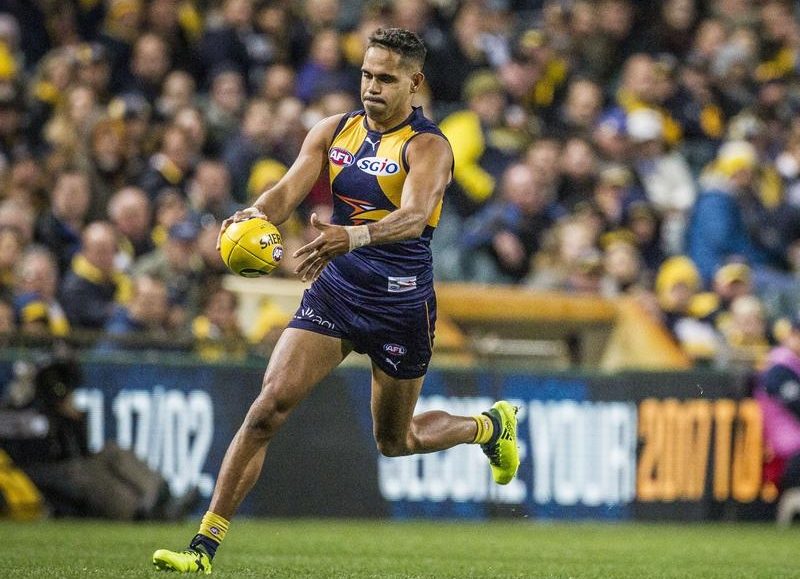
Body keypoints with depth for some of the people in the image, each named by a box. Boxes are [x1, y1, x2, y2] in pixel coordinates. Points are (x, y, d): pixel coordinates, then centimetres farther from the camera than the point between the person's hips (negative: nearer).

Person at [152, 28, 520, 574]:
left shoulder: (427, 146, -14)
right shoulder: (334, 132, 2)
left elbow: (413, 217, -31)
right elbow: (290, 190, -8)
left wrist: (354, 236, -50)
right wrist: (256, 214, -32)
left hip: (401, 304, -4)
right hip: (334, 289, 4)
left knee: (395, 441, 13)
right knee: (268, 407, -12)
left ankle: (491, 425, 45)